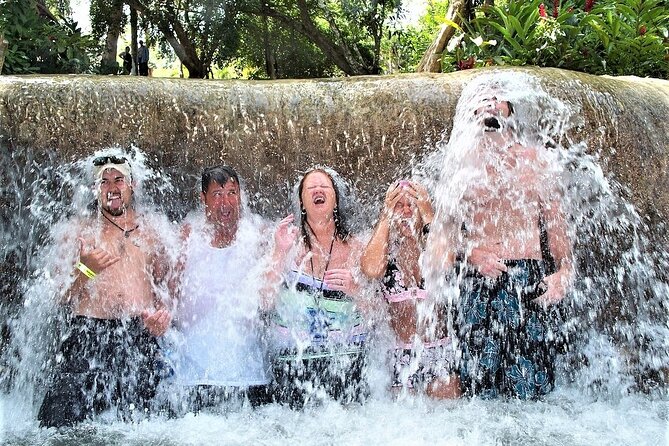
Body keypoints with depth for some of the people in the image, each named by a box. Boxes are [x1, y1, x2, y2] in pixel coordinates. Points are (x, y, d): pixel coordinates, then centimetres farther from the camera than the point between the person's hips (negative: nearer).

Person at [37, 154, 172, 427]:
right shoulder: (80, 231, 12)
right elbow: (62, 298, 8)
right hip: (88, 334, -1)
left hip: (140, 336, 2)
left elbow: (166, 285, 22)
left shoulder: (149, 232, 17)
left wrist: (164, 311, 1)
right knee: (59, 423, -12)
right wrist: (85, 270, -10)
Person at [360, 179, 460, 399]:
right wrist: (386, 218, -11)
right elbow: (371, 269, -21)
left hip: (441, 350, 0)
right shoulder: (385, 249, 3)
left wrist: (429, 216, -13)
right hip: (403, 353, 0)